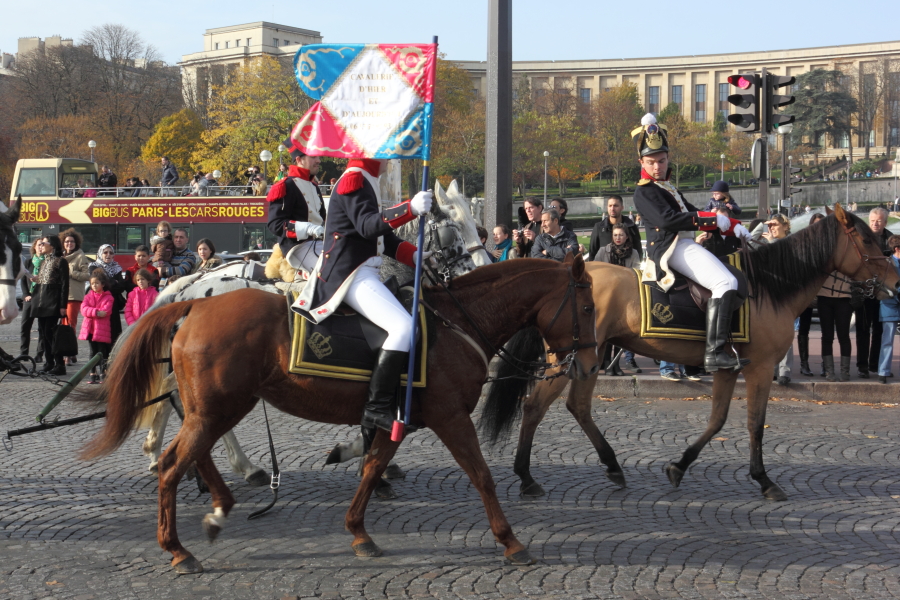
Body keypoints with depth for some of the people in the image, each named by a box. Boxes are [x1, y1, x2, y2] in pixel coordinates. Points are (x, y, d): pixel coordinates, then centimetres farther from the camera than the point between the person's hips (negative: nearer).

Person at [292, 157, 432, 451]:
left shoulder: (365, 182, 23)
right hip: (351, 275, -11)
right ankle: (377, 408, -25)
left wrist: (416, 256, 9)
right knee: (403, 327, -26)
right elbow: (368, 226, -23)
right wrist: (410, 208, -33)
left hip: (361, 273, 11)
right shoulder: (353, 179, -9)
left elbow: (383, 237, 23)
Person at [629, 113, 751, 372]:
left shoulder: (669, 189, 27)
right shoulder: (644, 192, -4)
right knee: (725, 283, -26)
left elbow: (693, 215, 25)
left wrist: (733, 226, 12)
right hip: (672, 249, -10)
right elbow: (667, 219, -18)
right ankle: (714, 353, -36)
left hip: (683, 248, 10)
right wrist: (713, 219, -14)